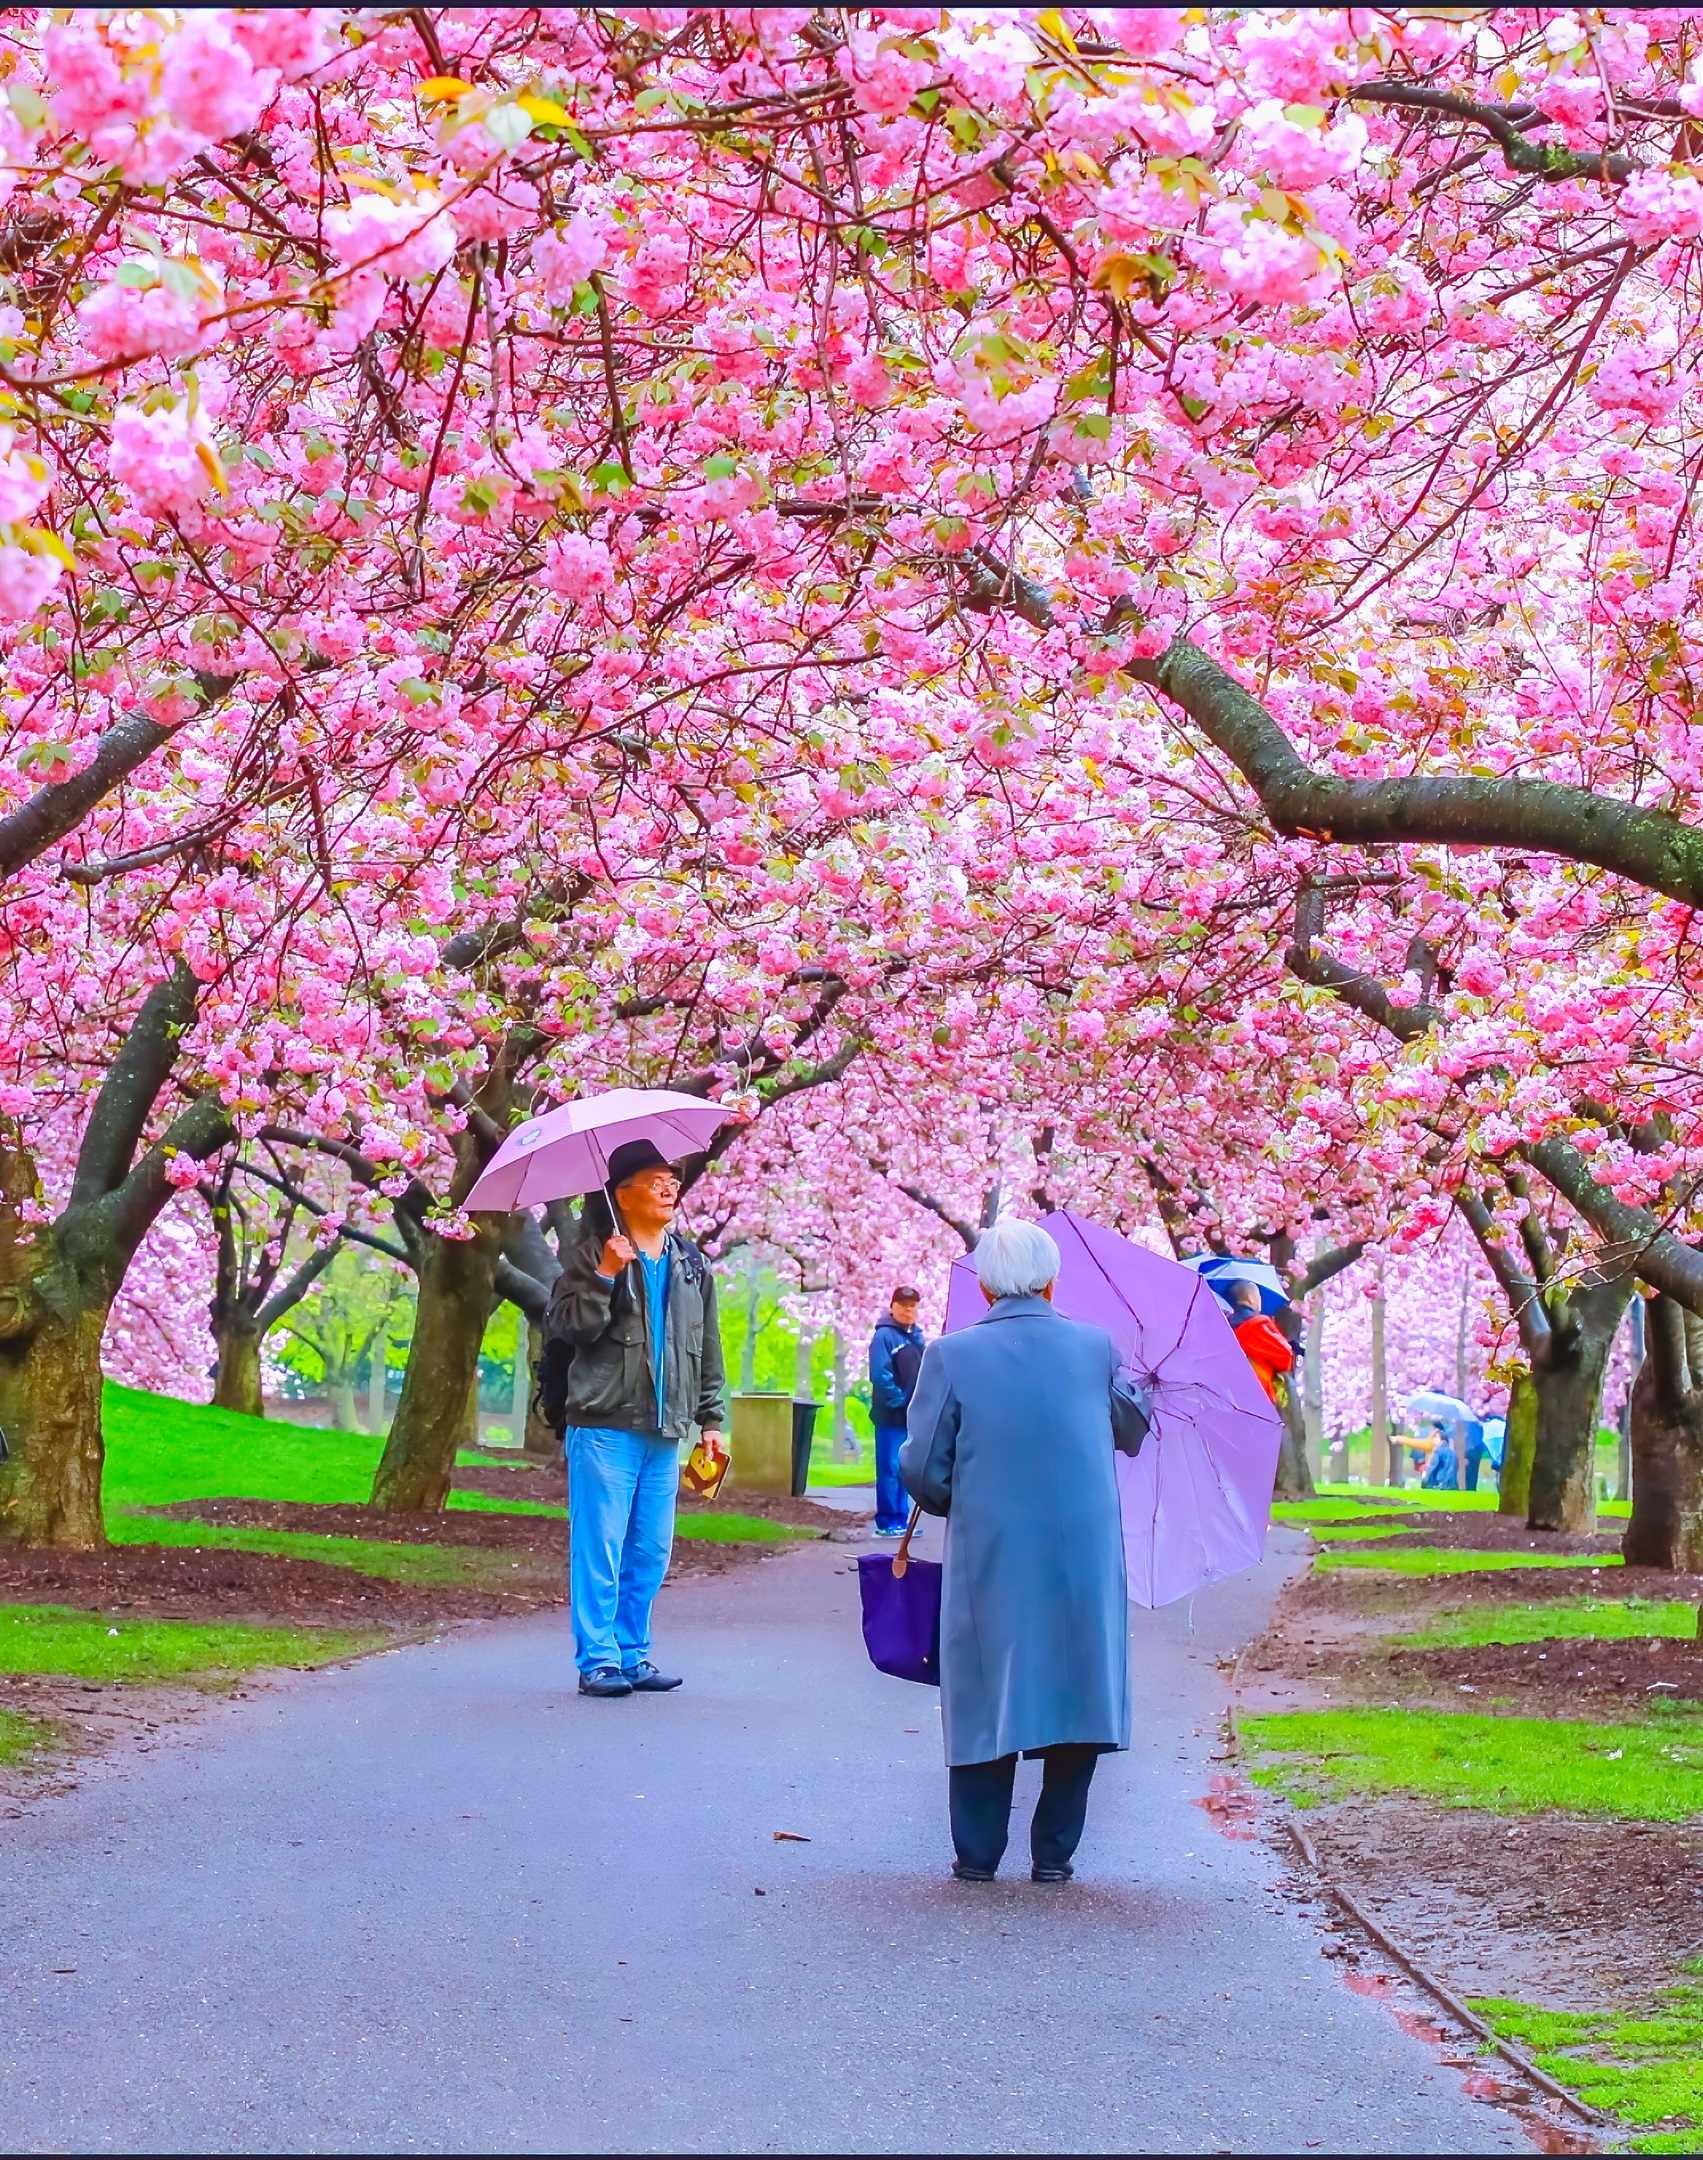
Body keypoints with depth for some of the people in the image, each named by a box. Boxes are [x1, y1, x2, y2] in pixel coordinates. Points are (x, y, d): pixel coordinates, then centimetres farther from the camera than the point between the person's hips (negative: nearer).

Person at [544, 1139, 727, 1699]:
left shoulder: (692, 1264, 16)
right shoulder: (593, 1253, 0)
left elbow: (707, 1348, 22)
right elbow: (565, 1326, -10)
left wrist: (711, 1418, 18)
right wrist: (605, 1275, -20)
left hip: (664, 1431, 6)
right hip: (604, 1426, -5)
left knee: (650, 1553, 7)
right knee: (600, 1547, -5)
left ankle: (633, 1654, 16)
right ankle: (598, 1659, -1)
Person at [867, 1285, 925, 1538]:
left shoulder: (917, 1337, 16)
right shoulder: (884, 1336, -8)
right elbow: (881, 1376, -16)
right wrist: (900, 1402, -18)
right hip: (891, 1416, -7)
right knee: (890, 1469, -6)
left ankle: (899, 1520, 17)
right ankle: (888, 1522, -3)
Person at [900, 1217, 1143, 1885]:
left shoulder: (951, 1355, -7)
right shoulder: (1097, 1347, 0)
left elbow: (921, 1471, -6)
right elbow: (1131, 1435, 16)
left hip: (988, 1557, -1)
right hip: (1087, 1559, 1)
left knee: (985, 1698, 11)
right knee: (1078, 1697, 12)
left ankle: (977, 1855, 15)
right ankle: (1054, 1854, 16)